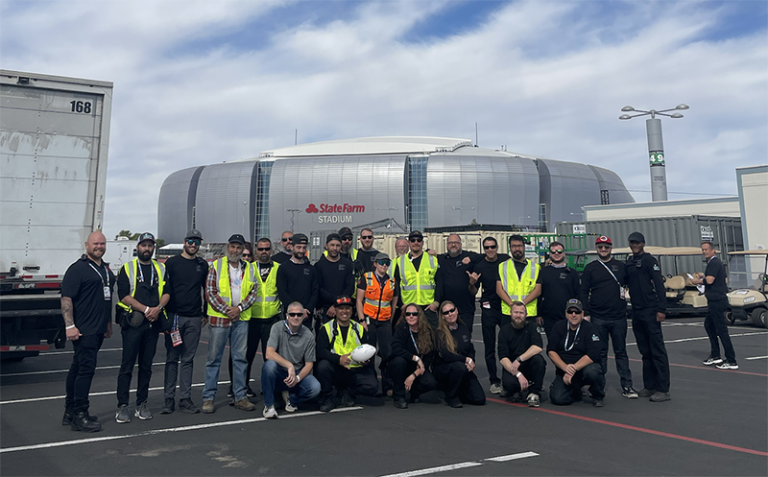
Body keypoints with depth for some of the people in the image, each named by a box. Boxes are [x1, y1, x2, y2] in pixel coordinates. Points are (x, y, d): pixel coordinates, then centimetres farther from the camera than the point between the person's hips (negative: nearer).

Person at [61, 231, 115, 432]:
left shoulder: (106, 269, 17)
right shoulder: (77, 269, -9)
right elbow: (66, 298, -14)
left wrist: (108, 323, 23)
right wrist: (70, 325, -21)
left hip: (98, 330, 8)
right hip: (83, 330, -8)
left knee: (78, 368, 14)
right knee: (86, 369, -9)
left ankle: (70, 412, 22)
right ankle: (79, 415, -2)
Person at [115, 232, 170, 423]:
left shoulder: (161, 269, 13)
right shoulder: (127, 268, 1)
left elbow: (167, 292, 6)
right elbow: (124, 295, -8)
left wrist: (158, 308, -13)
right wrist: (146, 309, -15)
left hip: (153, 322, 4)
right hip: (133, 322, -3)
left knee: (146, 365, 9)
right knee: (127, 365, -2)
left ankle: (142, 404, 17)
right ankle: (122, 406, 4)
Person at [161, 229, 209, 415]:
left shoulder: (203, 265, 11)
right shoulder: (172, 262, 2)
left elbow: (207, 290, 18)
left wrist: (206, 314, 13)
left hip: (194, 319, 3)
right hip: (174, 316, -2)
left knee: (188, 359, 6)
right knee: (172, 359, 2)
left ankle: (185, 399, 11)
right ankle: (169, 399, 9)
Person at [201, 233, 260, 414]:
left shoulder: (249, 268, 10)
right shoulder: (216, 266, 0)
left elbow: (254, 292, 6)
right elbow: (210, 292, -5)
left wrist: (239, 308, -8)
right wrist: (226, 309, -12)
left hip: (241, 318, 3)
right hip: (219, 318, -3)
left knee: (240, 358, 7)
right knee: (214, 358, 2)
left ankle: (240, 397, 15)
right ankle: (208, 398, 11)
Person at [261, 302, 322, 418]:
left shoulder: (308, 336, -4)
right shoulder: (278, 328, -9)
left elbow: (309, 364, -1)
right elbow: (269, 354, -21)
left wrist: (297, 378, -20)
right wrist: (289, 366, -30)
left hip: (298, 374, 2)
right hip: (278, 373, -2)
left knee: (315, 387, -26)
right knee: (269, 364, -35)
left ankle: (291, 398, 9)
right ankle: (269, 405, -14)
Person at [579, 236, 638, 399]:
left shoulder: (620, 266, 9)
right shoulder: (590, 268, 5)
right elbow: (583, 292, 3)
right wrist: (585, 314, -4)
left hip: (619, 318, 1)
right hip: (598, 319, -1)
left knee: (621, 351, 6)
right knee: (600, 353, 5)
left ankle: (627, 386, 12)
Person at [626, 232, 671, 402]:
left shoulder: (649, 260, -5)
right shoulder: (629, 262, 15)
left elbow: (659, 285, -12)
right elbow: (625, 283, 20)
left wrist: (661, 309, -18)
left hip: (650, 311, -7)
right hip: (636, 313, 7)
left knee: (657, 350, -6)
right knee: (645, 351, 12)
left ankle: (663, 390, -3)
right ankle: (649, 386, 19)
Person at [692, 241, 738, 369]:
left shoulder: (714, 263, -15)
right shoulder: (715, 262, 18)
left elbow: (709, 280, -24)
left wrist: (697, 281, -7)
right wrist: (703, 276, 13)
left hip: (717, 301, -11)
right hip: (715, 301, 11)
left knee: (721, 330, -7)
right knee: (708, 325, 20)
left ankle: (731, 361, -3)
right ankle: (715, 355, 26)